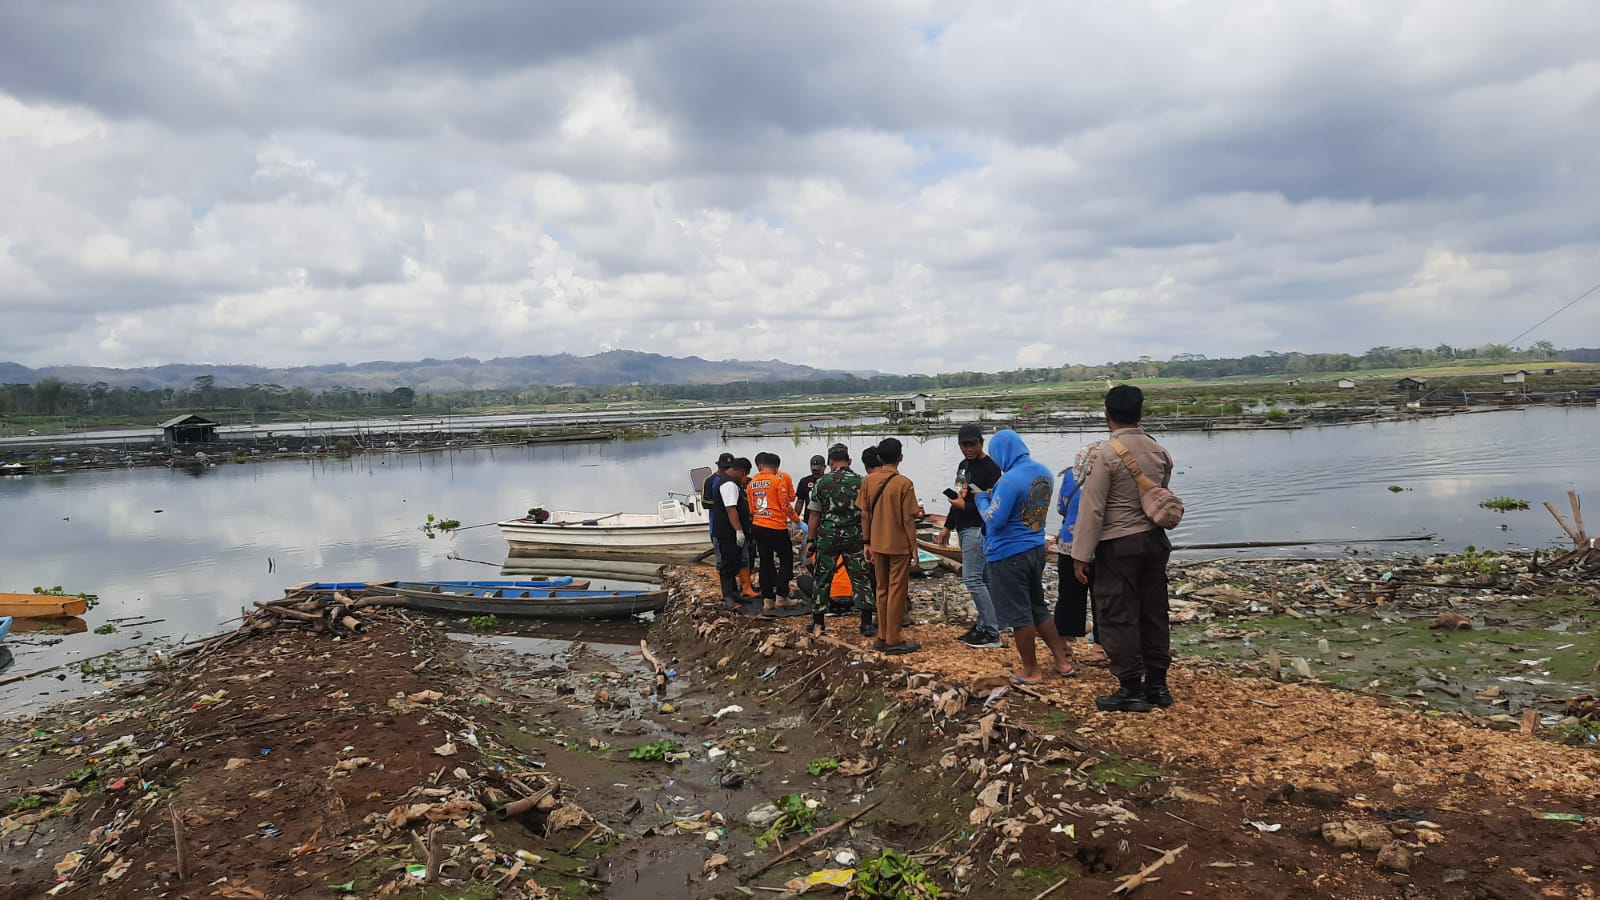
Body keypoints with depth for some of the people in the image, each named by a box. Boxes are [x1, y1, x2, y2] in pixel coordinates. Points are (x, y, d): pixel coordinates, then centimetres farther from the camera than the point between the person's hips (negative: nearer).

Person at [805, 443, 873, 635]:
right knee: (860, 579, 6)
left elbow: (814, 515, -1)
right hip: (854, 538, 0)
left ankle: (818, 623, 15)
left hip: (827, 537, 0)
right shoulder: (860, 482, -3)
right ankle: (866, 624, 4)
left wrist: (811, 540, 8)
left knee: (822, 579, 10)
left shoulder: (822, 482, -3)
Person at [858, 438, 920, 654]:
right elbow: (908, 520, -13)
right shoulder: (904, 484, -14)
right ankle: (893, 641, 4)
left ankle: (882, 637, 18)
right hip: (899, 545, -5)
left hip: (877, 545, 5)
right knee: (897, 592, 2)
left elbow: (864, 515, 3)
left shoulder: (868, 481, -1)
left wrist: (867, 543, 12)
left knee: (882, 590, 14)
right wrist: (914, 547, -4)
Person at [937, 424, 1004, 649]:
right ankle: (984, 626, 17)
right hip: (963, 529, 9)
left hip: (977, 530, -9)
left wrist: (968, 505, -30)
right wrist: (947, 526, 23)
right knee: (981, 579, 12)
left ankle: (991, 633, -8)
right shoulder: (963, 465, 16)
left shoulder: (990, 468, -13)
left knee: (972, 578, -12)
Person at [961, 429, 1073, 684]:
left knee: (1019, 614, 4)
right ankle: (1062, 661, 25)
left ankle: (1031, 671, 13)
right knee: (1038, 608, 20)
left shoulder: (1009, 480, -22)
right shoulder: (1044, 473, 4)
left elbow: (993, 521, -22)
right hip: (1036, 548, 8)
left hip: (1009, 554, -8)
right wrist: (995, 496, 11)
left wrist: (982, 498, -5)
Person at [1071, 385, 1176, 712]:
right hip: (1154, 540, 7)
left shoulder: (1106, 454, -15)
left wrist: (1081, 555, -12)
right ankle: (1157, 685, 22)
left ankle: (1131, 690, 5)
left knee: (1119, 617, 1)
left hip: (1118, 545, -7)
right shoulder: (1159, 452, 4)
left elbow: (1092, 508, -16)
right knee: (1154, 613, 13)